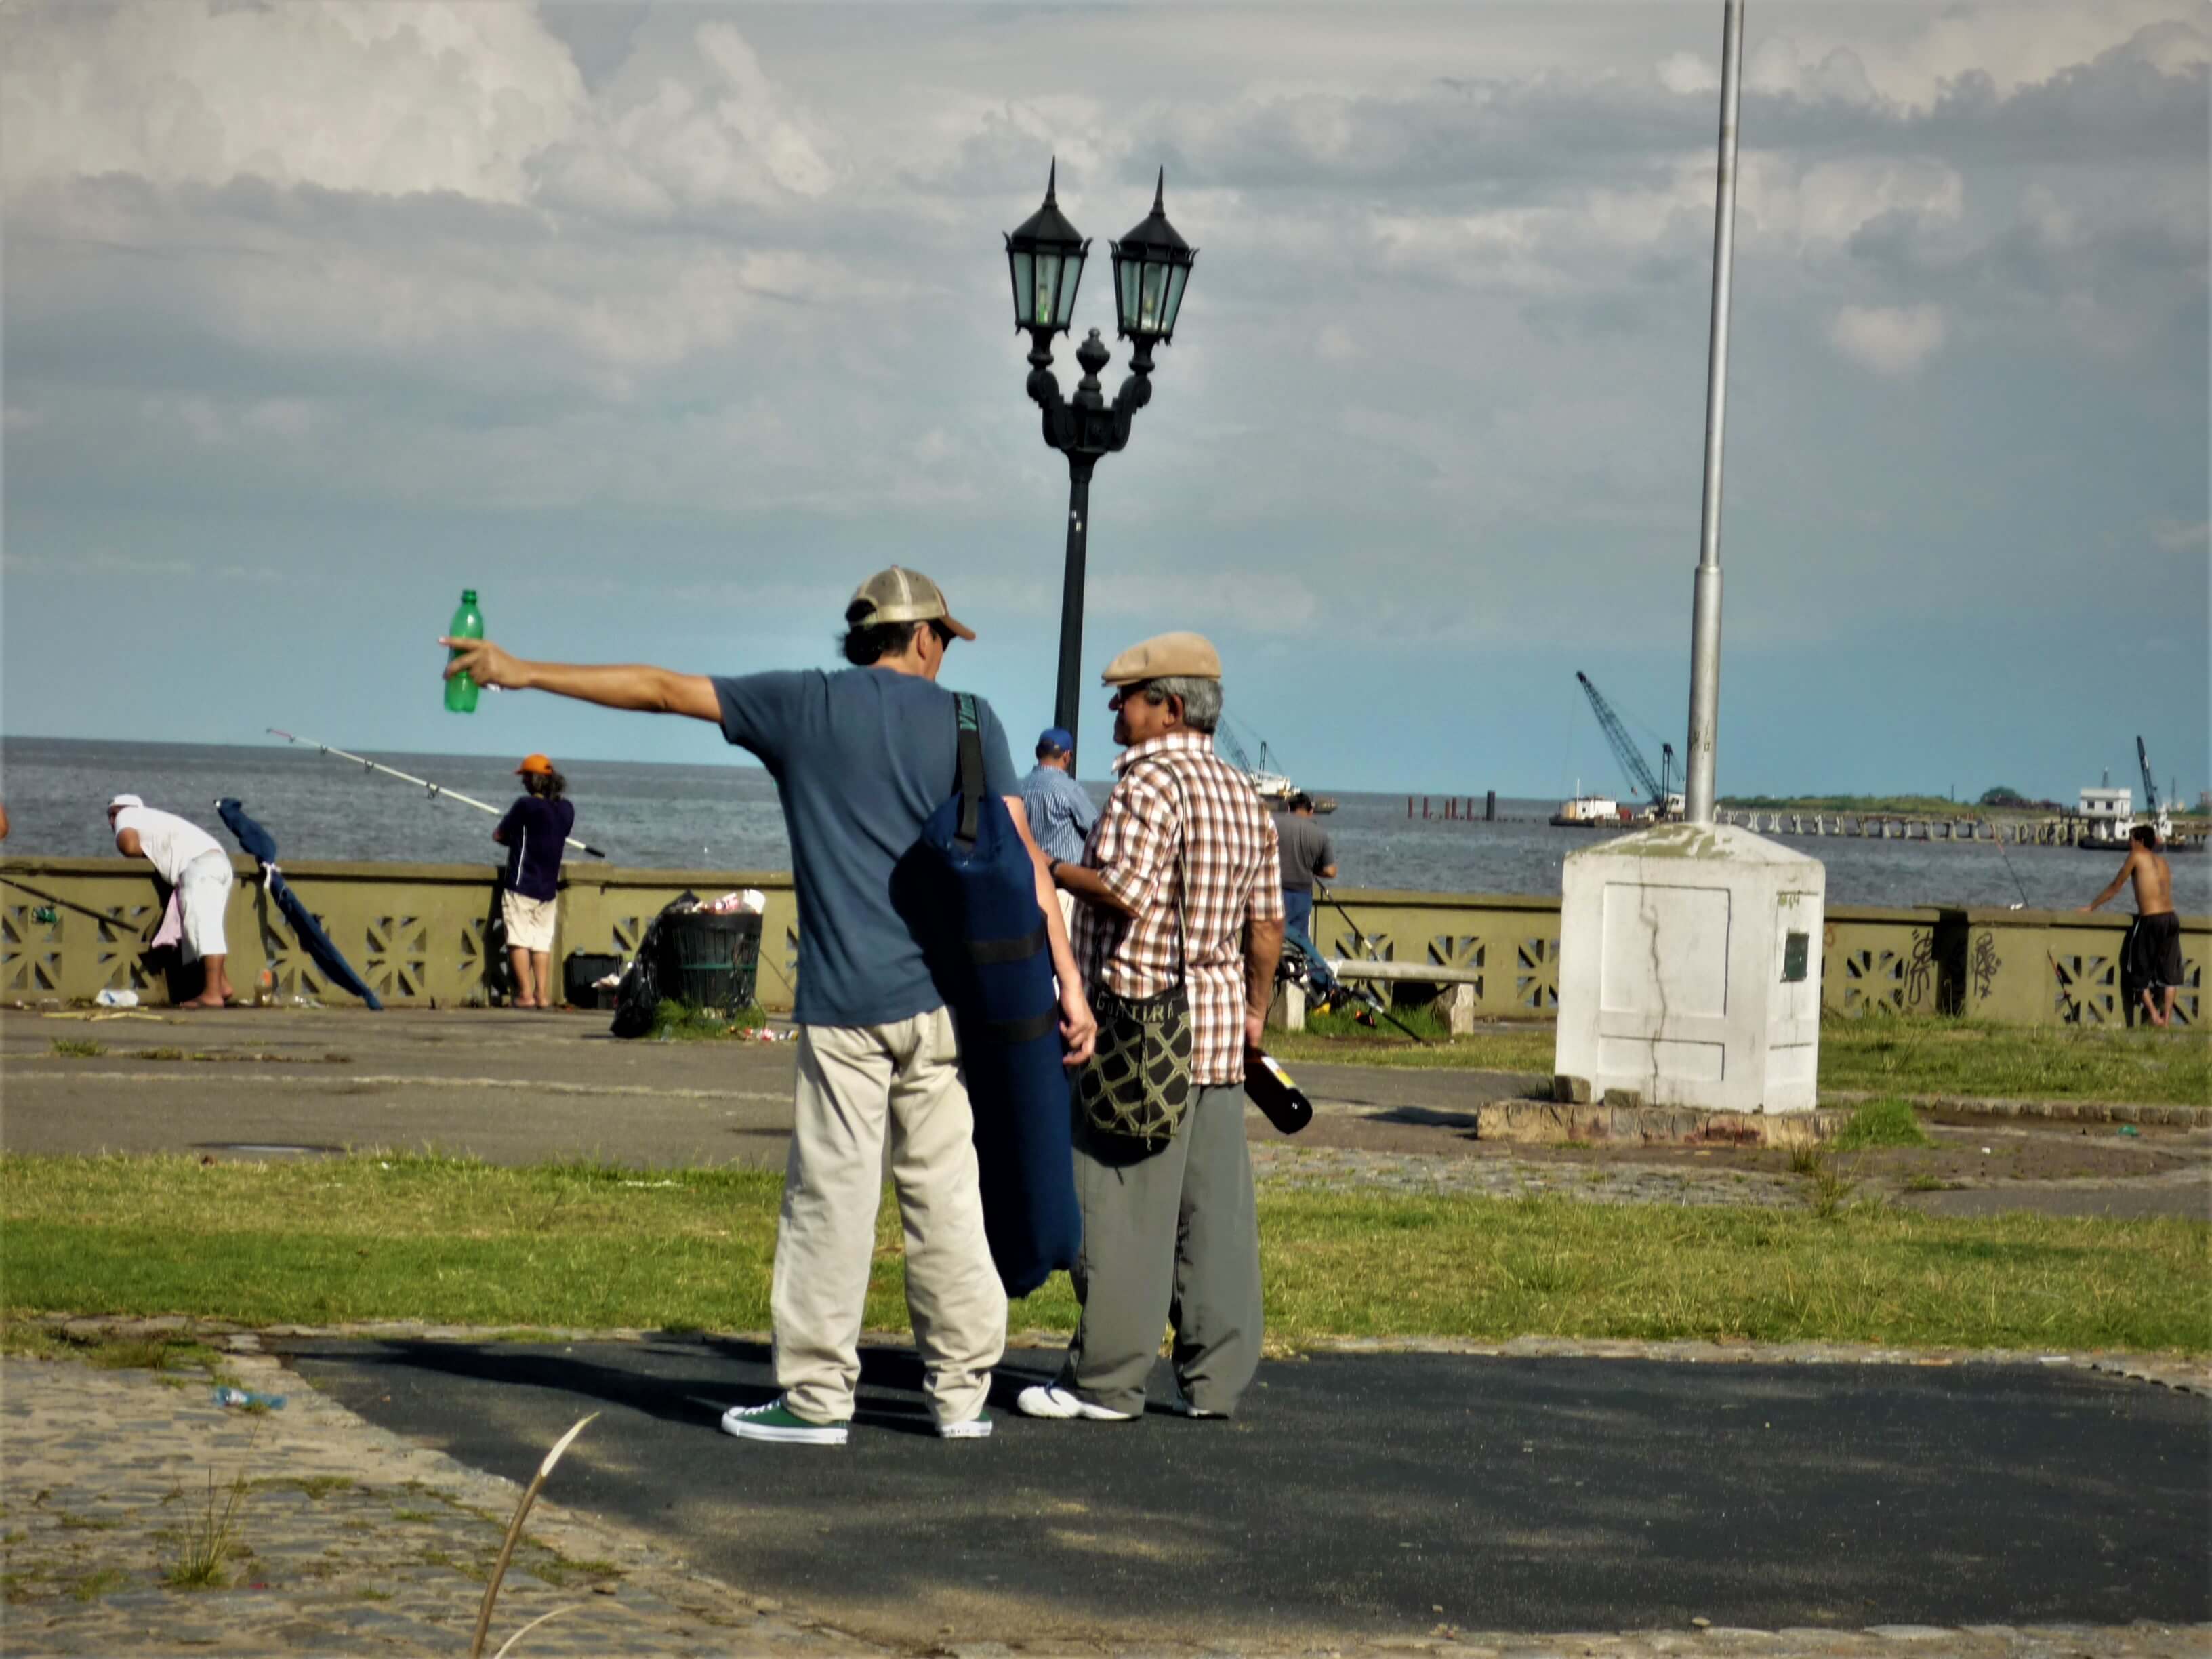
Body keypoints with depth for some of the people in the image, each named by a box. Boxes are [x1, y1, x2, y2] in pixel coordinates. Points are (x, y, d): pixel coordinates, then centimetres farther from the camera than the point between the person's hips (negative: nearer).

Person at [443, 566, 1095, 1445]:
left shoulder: (805, 705, 6)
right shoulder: (969, 720, 6)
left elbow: (663, 689, 9)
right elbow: (1020, 855, 0)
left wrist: (524, 672, 16)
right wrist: (1068, 981, -2)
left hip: (845, 999, -1)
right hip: (944, 993, 1)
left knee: (831, 1194, 1)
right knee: (946, 1191, 6)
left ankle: (817, 1396, 3)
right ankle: (961, 1391, 9)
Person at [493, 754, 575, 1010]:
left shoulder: (526, 805, -12)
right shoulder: (567, 809, 5)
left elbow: (498, 836, -3)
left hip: (521, 885, -6)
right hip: (549, 887, 6)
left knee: (519, 941, -2)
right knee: (542, 941, 9)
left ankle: (525, 994, -6)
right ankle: (543, 994, 3)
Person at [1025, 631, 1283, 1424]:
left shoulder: (1150, 779, -11)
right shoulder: (1243, 795, 15)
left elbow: (1124, 890, -21)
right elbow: (1267, 920, 14)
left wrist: (1044, 867, -8)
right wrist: (1254, 1010, 22)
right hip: (1219, 1030, 8)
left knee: (1121, 1206, -4)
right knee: (1214, 1205, 7)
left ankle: (1105, 1379, -1)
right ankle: (1215, 1378, 8)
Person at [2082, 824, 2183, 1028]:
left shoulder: (2137, 856, 3)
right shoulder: (2163, 861, 18)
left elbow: (2115, 888, 8)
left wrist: (2091, 906, 17)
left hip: (2150, 920, -5)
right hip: (2171, 919, 5)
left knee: (2139, 972, 8)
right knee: (2169, 971, 12)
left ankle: (2154, 1014, 1)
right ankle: (2167, 1019, 9)